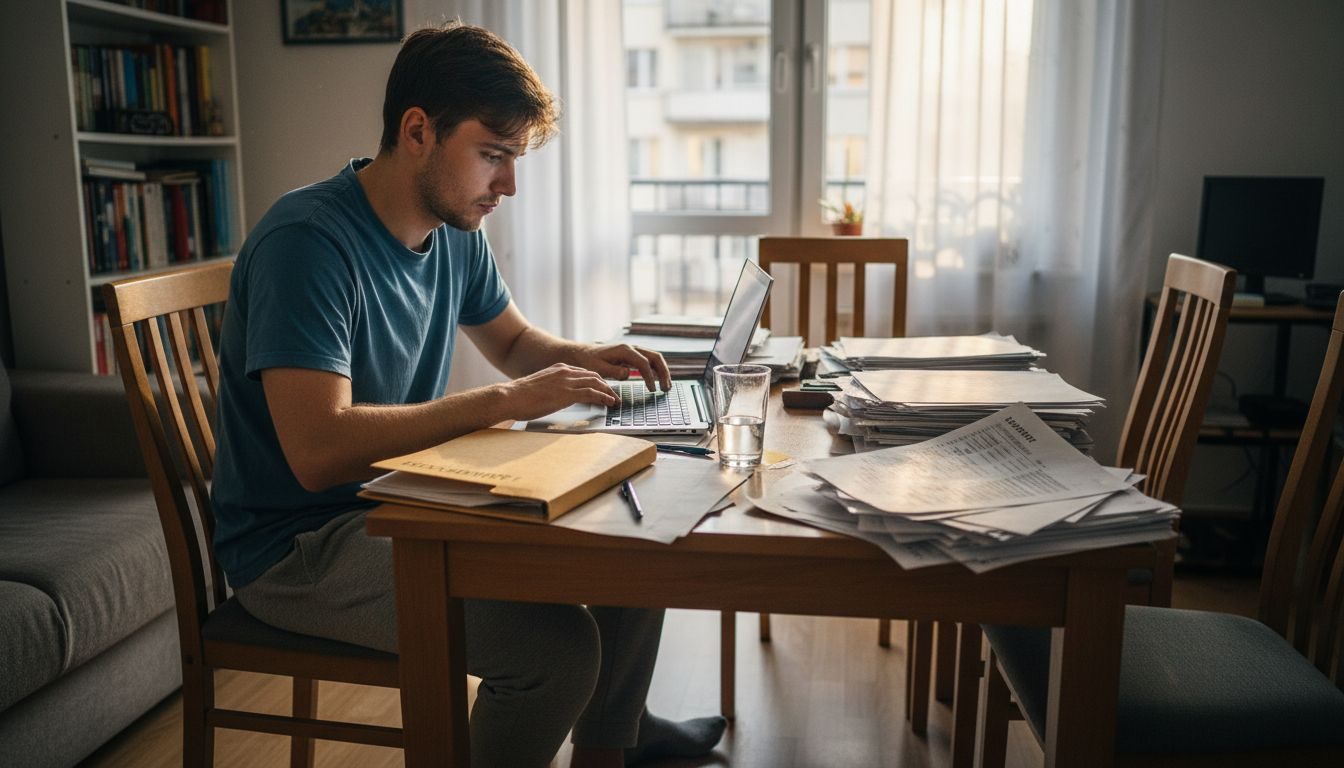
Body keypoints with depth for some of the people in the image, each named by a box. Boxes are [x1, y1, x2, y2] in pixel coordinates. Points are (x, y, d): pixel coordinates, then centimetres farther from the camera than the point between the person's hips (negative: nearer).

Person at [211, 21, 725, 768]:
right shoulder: (307, 241, -24)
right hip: (297, 544, -8)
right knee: (555, 643, -27)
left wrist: (585, 358, -3)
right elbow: (319, 451, -33)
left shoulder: (456, 232, 1)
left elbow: (515, 341, 19)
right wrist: (505, 402, -30)